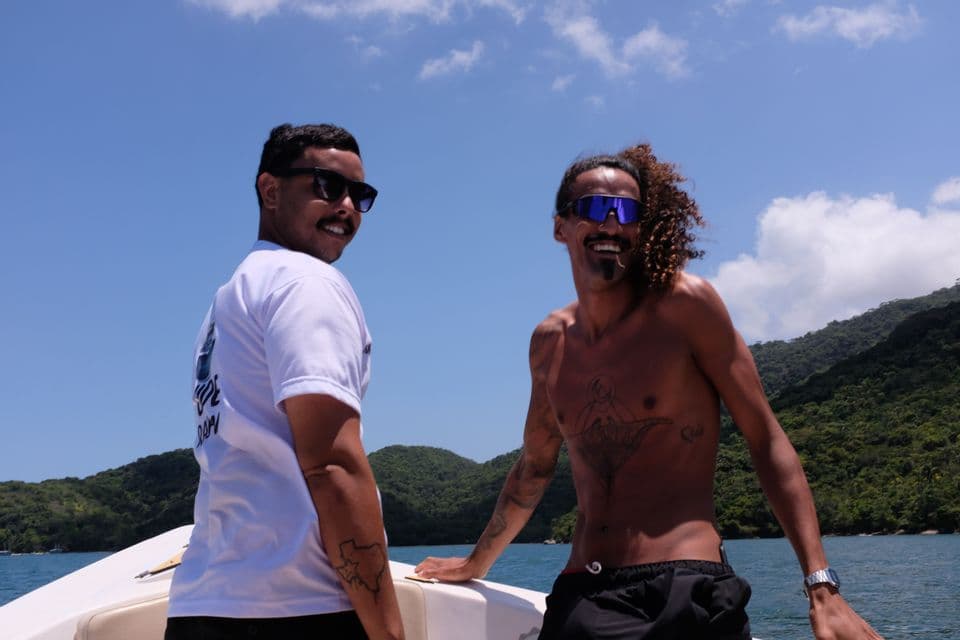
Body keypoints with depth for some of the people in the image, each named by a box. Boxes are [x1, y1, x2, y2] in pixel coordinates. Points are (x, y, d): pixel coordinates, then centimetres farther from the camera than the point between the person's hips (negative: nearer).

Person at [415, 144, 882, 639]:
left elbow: (767, 442, -4)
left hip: (686, 594, -4)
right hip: (577, 598, 4)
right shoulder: (549, 341, 9)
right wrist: (478, 563, 32)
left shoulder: (684, 305, -5)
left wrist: (821, 587, -11)